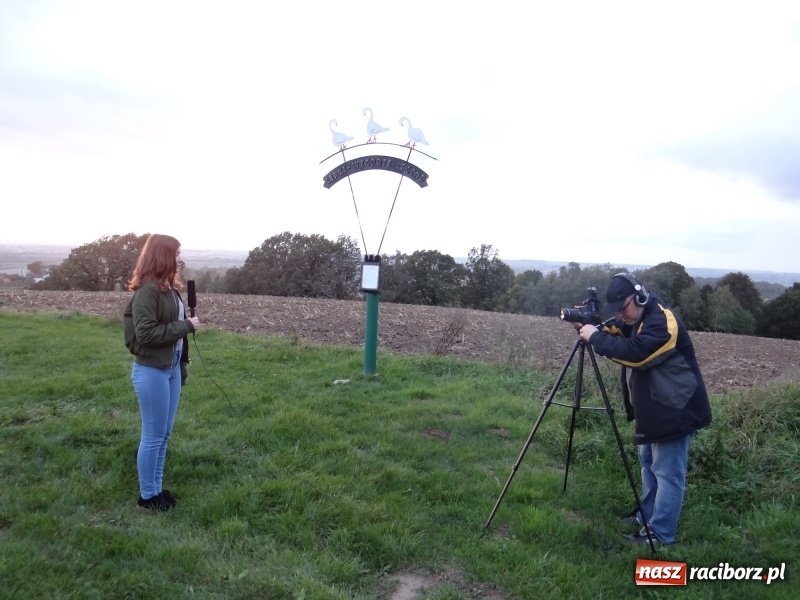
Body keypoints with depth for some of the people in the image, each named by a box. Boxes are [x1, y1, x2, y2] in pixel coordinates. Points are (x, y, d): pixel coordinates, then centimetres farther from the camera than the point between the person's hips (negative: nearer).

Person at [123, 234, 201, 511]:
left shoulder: (169, 287, 8)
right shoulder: (147, 290, -16)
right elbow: (146, 333, -21)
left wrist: (181, 365, 7)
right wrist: (186, 326, -17)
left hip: (171, 368, 8)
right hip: (151, 371, -8)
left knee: (164, 434, 17)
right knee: (153, 436, 5)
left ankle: (157, 488, 31)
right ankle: (147, 495, 21)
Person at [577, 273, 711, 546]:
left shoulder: (662, 322, -25)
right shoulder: (638, 320, 7)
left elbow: (633, 353, -36)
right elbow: (619, 336, 12)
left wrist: (595, 337, -28)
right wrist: (588, 326, -7)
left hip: (675, 409, -11)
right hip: (655, 408, 11)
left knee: (667, 472, -2)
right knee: (649, 464, 21)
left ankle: (660, 533, 7)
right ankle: (647, 515, 35)